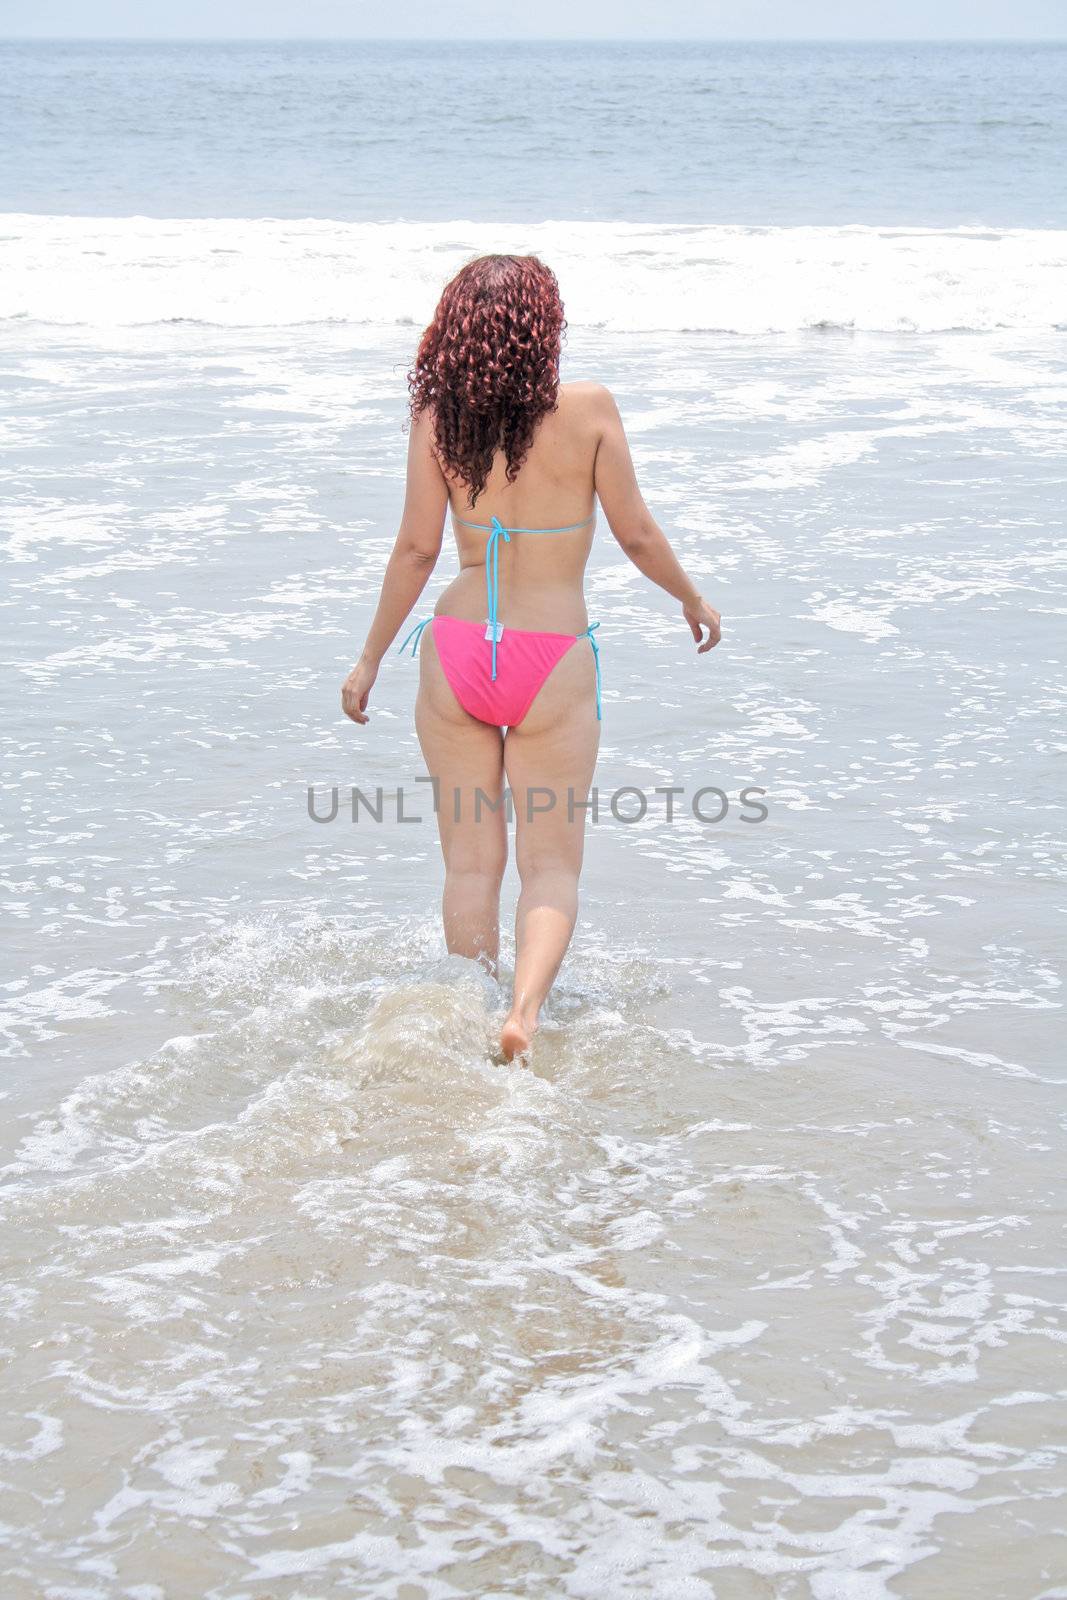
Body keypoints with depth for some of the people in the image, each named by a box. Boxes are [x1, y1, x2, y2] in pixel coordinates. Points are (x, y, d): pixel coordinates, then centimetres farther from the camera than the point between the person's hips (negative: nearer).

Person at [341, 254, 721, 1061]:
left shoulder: (437, 417, -3)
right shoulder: (588, 411, -8)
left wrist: (371, 659, 9)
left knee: (470, 862, 13)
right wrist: (695, 601, 16)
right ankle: (525, 1008, -15)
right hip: (555, 661, -2)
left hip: (457, 653, 2)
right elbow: (637, 535, -2)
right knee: (551, 864, 5)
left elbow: (416, 550, -1)